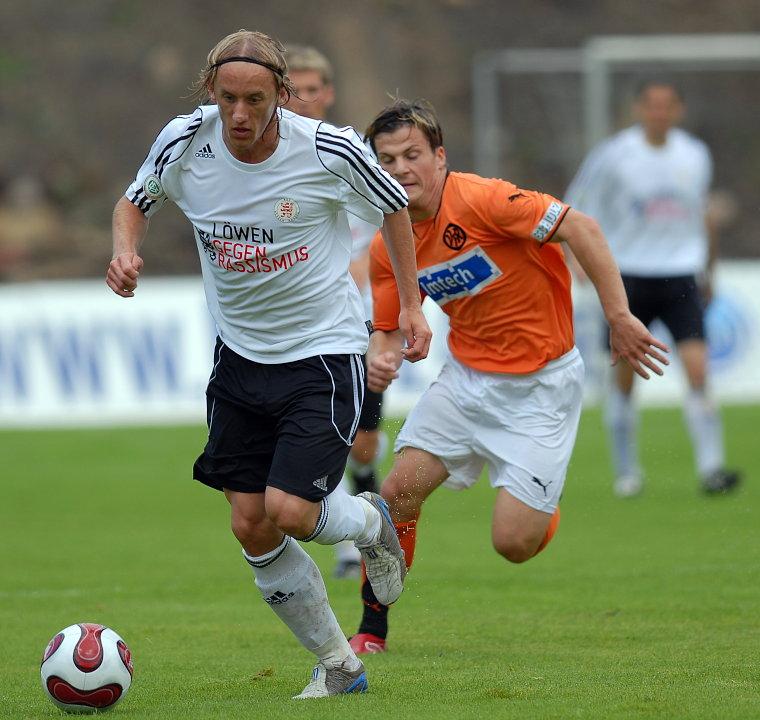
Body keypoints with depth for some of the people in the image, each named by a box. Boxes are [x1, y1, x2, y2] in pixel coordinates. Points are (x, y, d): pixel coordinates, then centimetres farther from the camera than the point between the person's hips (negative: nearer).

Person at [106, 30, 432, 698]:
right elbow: (135, 200, 10)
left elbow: (392, 208, 2)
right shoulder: (183, 144, -11)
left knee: (289, 511, -17)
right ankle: (338, 665, 20)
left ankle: (370, 522, 20)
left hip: (324, 349, -4)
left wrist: (410, 305, 3)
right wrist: (125, 249, -11)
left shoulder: (331, 150, -18)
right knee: (252, 530, 2)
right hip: (241, 355, 4)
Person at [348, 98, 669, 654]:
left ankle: (546, 502, 26)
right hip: (466, 375, 5)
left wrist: (619, 317, -26)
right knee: (400, 491, -9)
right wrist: (381, 359, -17)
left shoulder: (480, 200, -22)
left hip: (541, 384, -5)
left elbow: (581, 229, -24)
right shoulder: (388, 247, -1)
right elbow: (389, 328, 8)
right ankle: (372, 628, 8)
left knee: (513, 543, -11)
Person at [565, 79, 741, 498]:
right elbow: (576, 210, 2)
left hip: (680, 277, 2)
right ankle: (626, 471, 19)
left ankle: (710, 467, -14)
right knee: (624, 377, 4)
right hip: (628, 276, -2)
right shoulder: (614, 156, -4)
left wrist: (708, 270, 27)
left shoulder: (695, 156, 7)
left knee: (697, 368, -14)